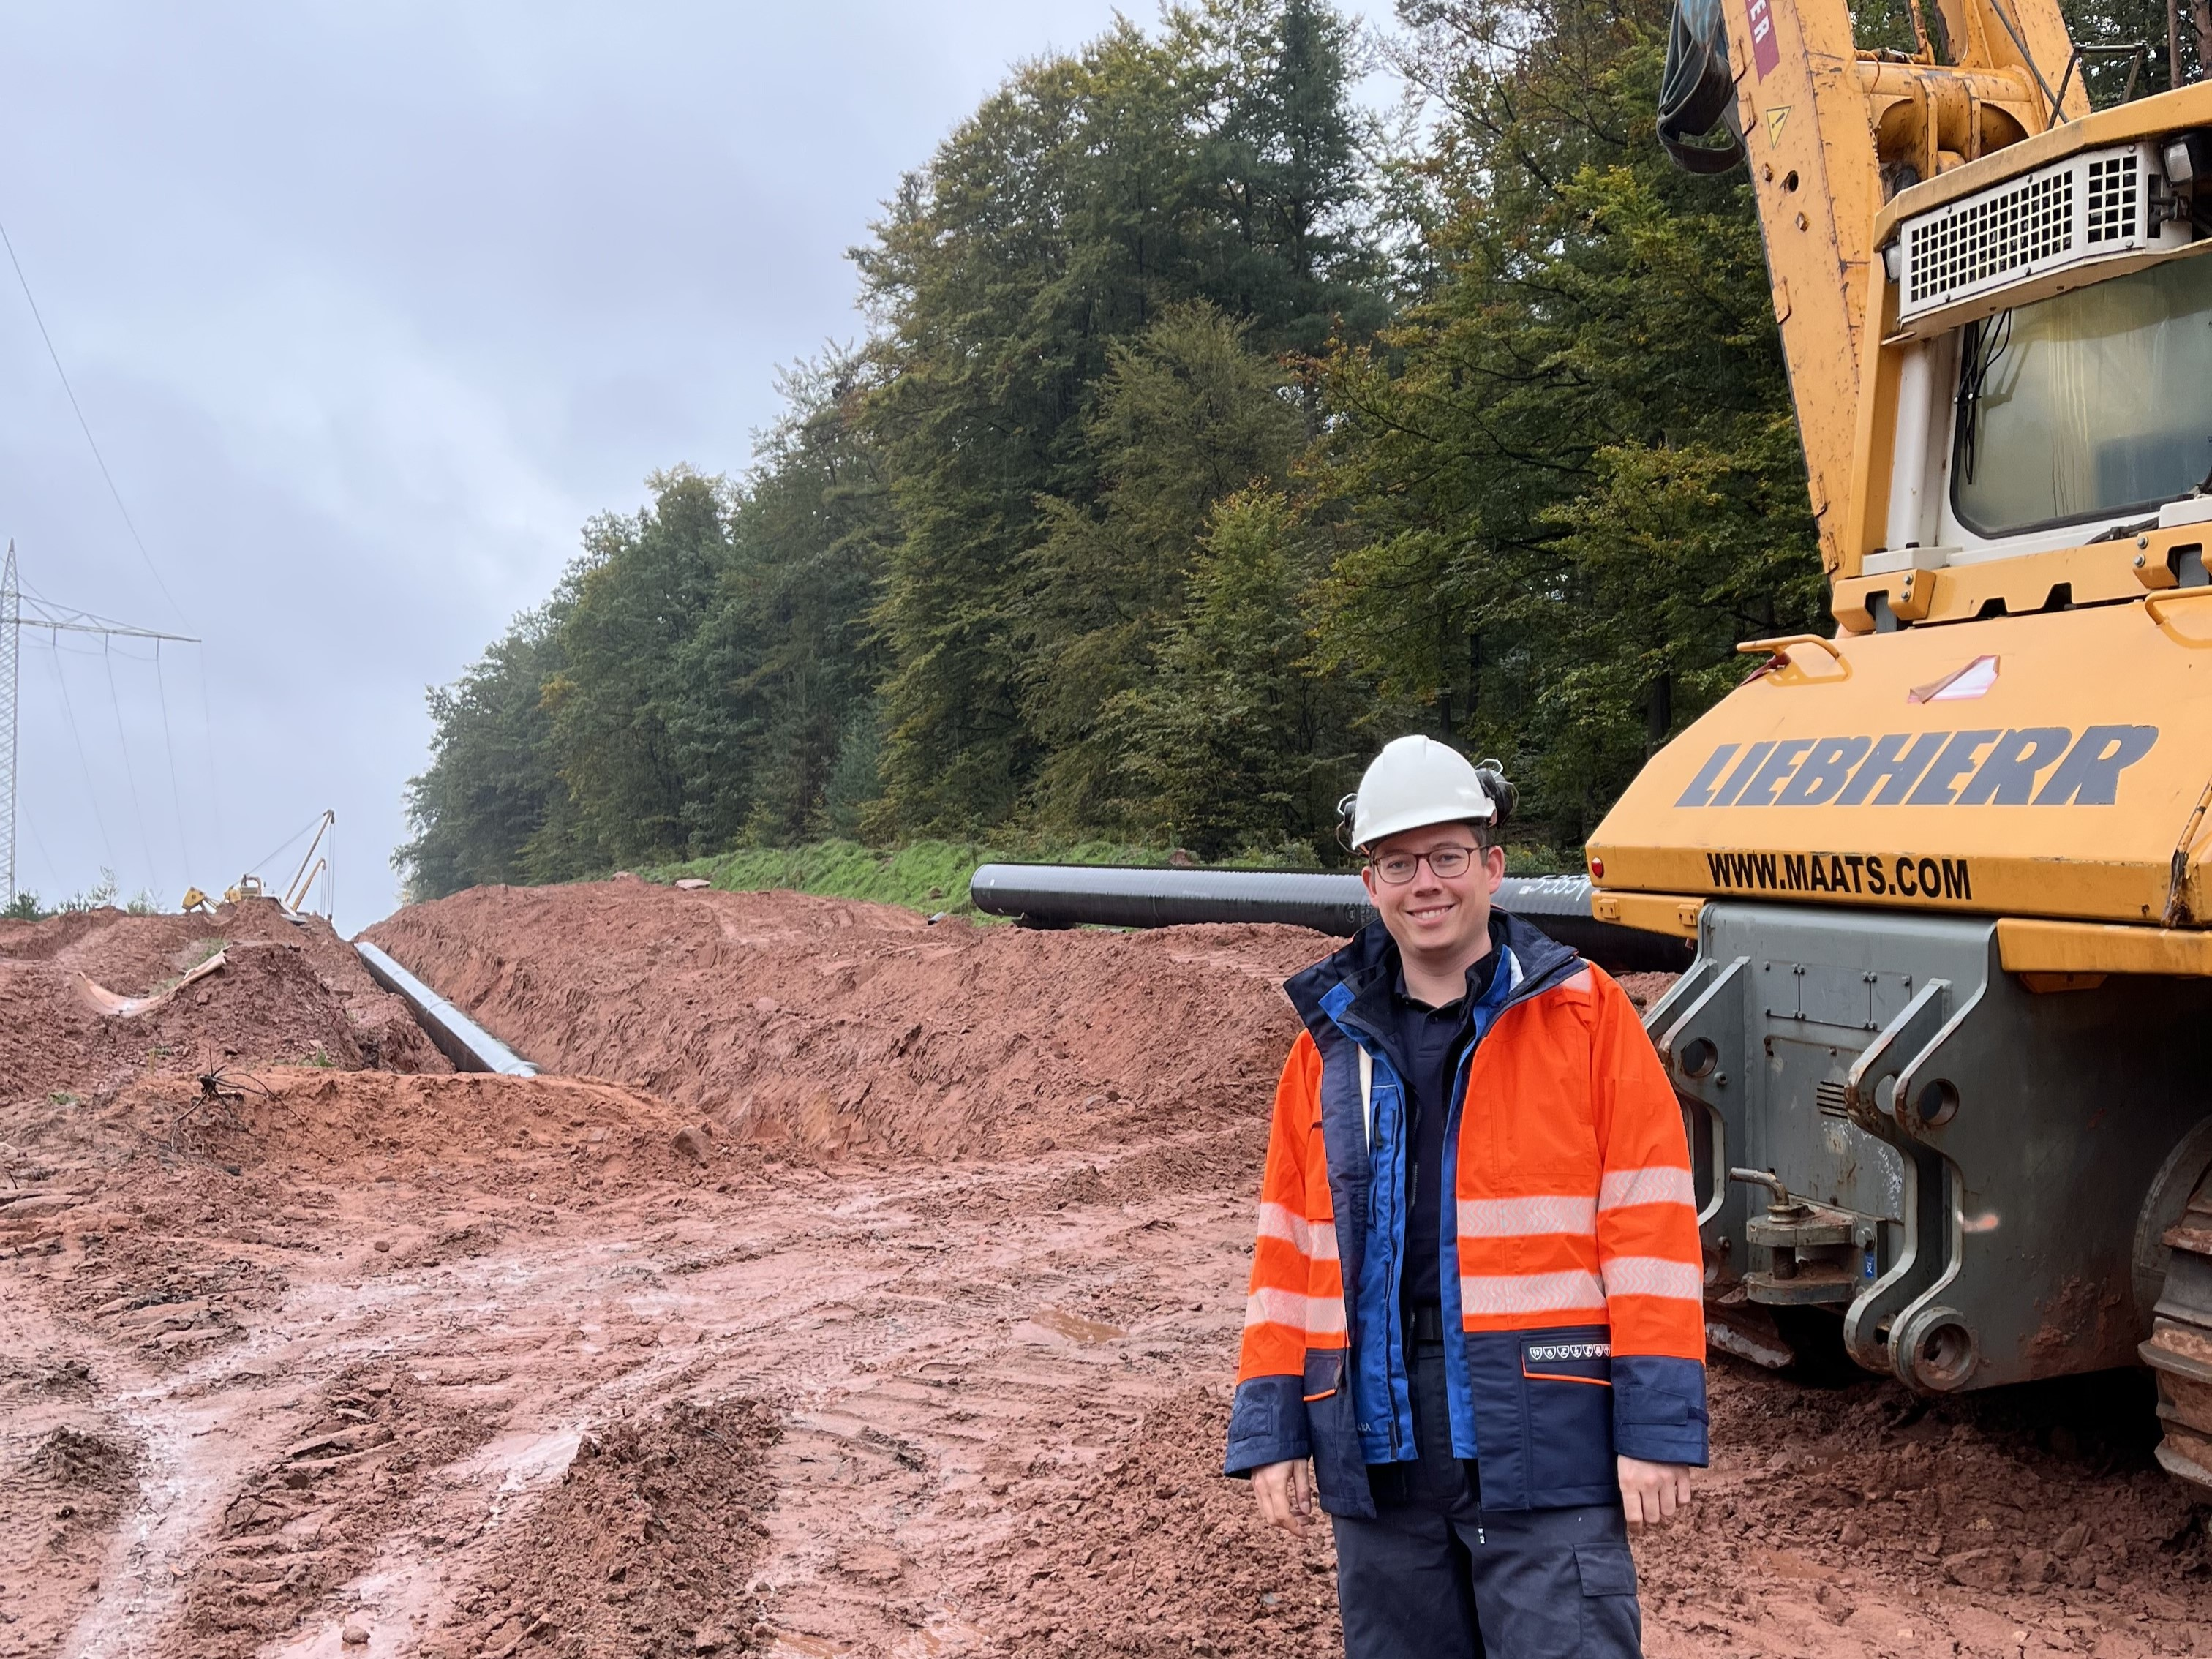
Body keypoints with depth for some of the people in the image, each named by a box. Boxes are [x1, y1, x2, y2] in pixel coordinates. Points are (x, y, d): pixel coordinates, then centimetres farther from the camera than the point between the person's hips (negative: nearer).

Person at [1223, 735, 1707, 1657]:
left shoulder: (1582, 1012, -1)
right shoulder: (1330, 1041, 9)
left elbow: (1649, 1222, -4)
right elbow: (1288, 1246, 11)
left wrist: (1657, 1426, -9)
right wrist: (1272, 1428, 7)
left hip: (1545, 1445, -4)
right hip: (1375, 1454, 4)